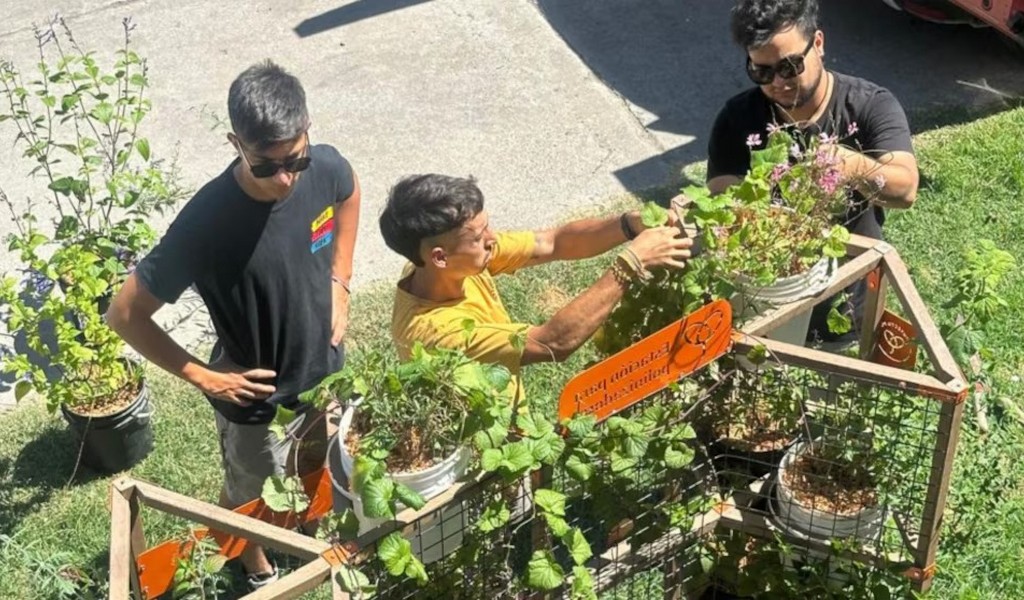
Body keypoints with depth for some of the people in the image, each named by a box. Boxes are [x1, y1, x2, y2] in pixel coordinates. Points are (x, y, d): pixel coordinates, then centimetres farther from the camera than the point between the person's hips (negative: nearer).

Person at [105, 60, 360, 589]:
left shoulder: (325, 167, -22)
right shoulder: (205, 223, -36)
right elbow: (124, 314, -25)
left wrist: (339, 282, 0)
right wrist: (204, 377, -21)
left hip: (325, 368, 4)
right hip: (257, 398, -4)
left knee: (315, 465, 32)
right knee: (249, 495, 26)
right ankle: (255, 565, 58)